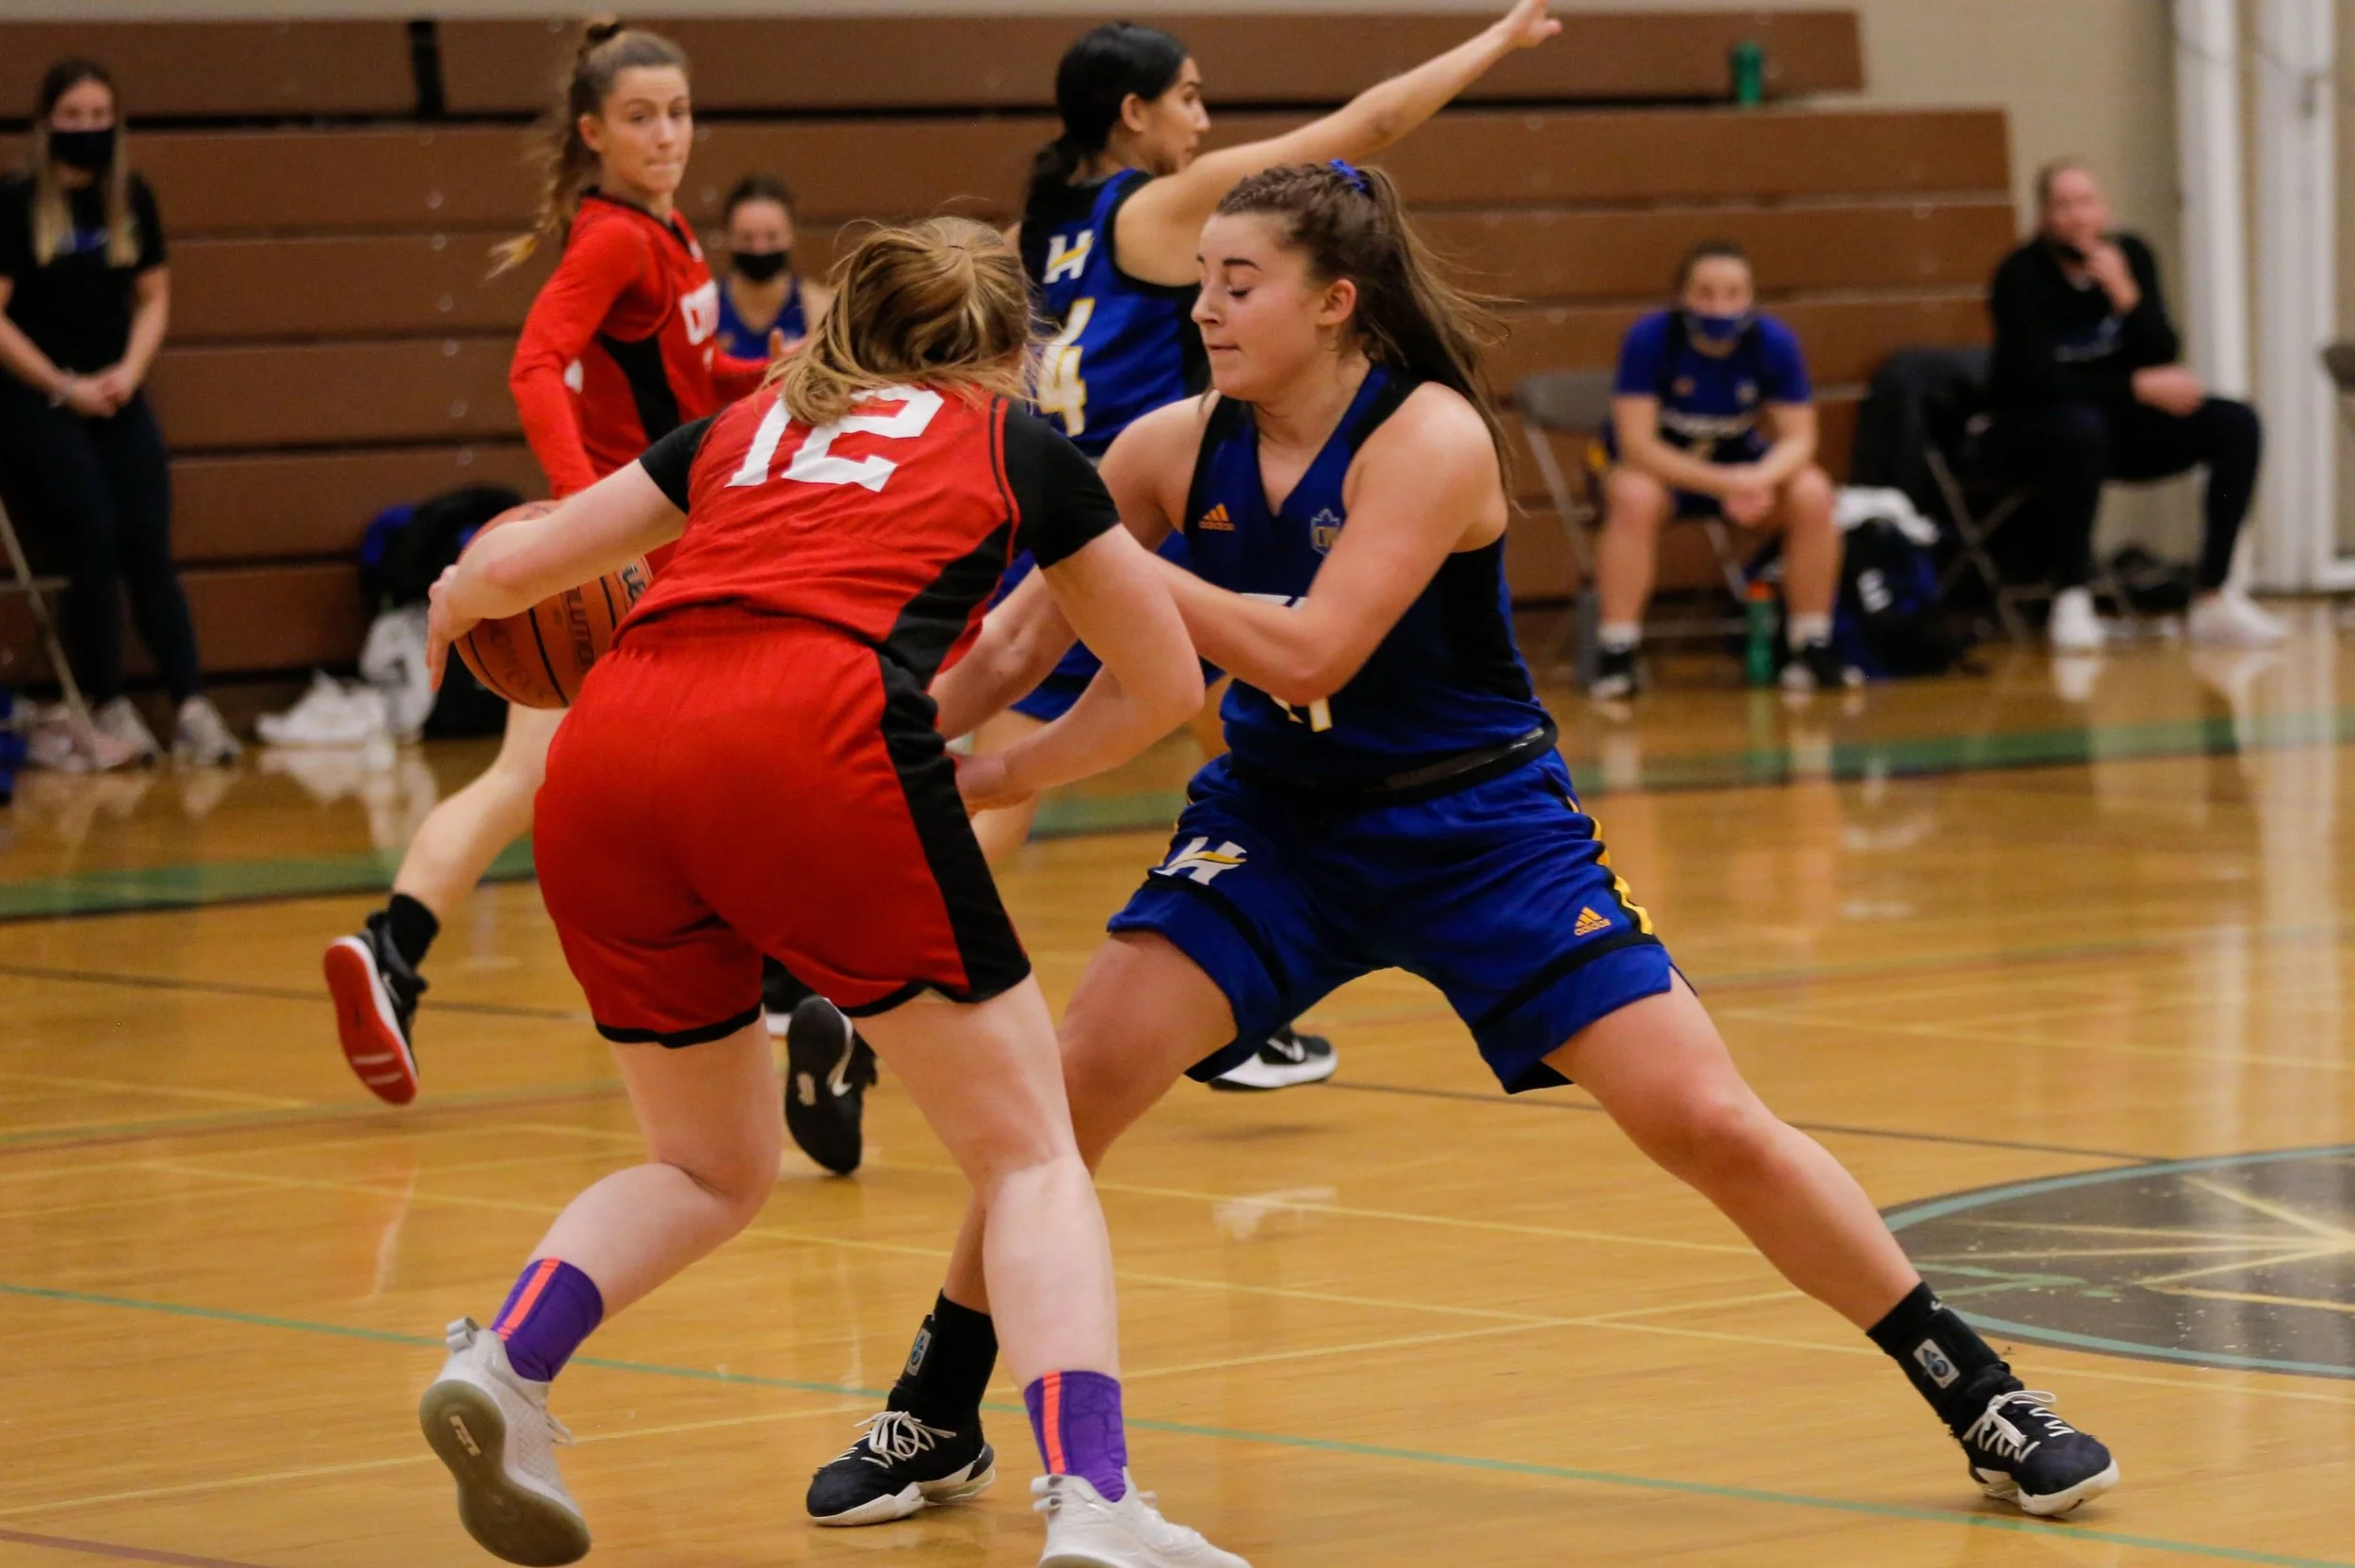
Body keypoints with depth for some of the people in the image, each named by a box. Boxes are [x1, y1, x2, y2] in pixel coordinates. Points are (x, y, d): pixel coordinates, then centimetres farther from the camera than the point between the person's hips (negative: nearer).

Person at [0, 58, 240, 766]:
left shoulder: (132, 201, 10)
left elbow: (154, 299, 14)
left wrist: (128, 374, -3)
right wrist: (64, 387, -11)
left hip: (115, 398, 4)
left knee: (149, 545, -10)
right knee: (96, 536, -20)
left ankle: (192, 707, -17)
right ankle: (110, 709, -14)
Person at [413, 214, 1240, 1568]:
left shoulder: (747, 428, 32)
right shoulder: (1016, 444, 26)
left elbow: (501, 569, 31)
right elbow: (1165, 684, 32)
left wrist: (454, 611, 53)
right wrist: (998, 777, 42)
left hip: (607, 758, 4)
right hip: (814, 744, -4)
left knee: (712, 1166, 24)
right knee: (1030, 1154, 6)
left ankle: (505, 1360, -2)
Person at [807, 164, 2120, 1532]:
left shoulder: (1430, 438, -21)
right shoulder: (1177, 447, -7)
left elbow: (1307, 655, -30)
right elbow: (1013, 648, 0)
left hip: (1481, 829, -4)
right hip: (1278, 822, 4)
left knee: (1712, 1127, -9)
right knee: (1072, 1083, -14)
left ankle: (1980, 1398, 6)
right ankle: (937, 1419, 4)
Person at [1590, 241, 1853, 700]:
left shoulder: (1774, 343, -14)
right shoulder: (1650, 339, -22)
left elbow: (1798, 438, -12)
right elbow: (1637, 442, -26)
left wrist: (1762, 478, -36)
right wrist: (1723, 484, -36)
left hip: (1741, 466, 3)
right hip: (1658, 467, -3)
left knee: (1812, 493, -24)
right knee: (1634, 497, -37)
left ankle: (1812, 648, -13)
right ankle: (1616, 654, -30)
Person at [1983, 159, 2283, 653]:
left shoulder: (2130, 255, -1)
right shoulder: (2021, 276, -16)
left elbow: (2165, 358, -7)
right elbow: (2038, 382, -22)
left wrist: (2125, 295, -23)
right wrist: (2139, 387, -22)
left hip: (2116, 423, 6)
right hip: (2026, 434, -6)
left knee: (2237, 424, -13)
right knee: (2081, 427, -41)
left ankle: (2215, 598, -14)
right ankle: (2070, 603, -32)